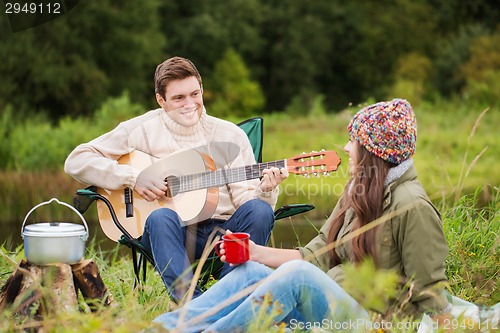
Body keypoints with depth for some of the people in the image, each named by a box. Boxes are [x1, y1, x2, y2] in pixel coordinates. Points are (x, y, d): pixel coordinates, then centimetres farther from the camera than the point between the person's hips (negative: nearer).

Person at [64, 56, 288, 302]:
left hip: (223, 232, 2)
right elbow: (76, 161, 0)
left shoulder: (230, 135, 11)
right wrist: (133, 178, -11)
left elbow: (244, 196, 6)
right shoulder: (142, 130, 5)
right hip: (171, 233, -2)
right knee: (161, 217, -35)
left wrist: (265, 191, -18)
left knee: (258, 210, -28)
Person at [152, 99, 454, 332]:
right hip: (332, 302, 9)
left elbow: (429, 292, -11)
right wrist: (258, 252, 2)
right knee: (251, 271, -9)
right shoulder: (358, 193, 16)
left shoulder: (411, 205, -12)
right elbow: (316, 256, 11)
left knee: (297, 273, -31)